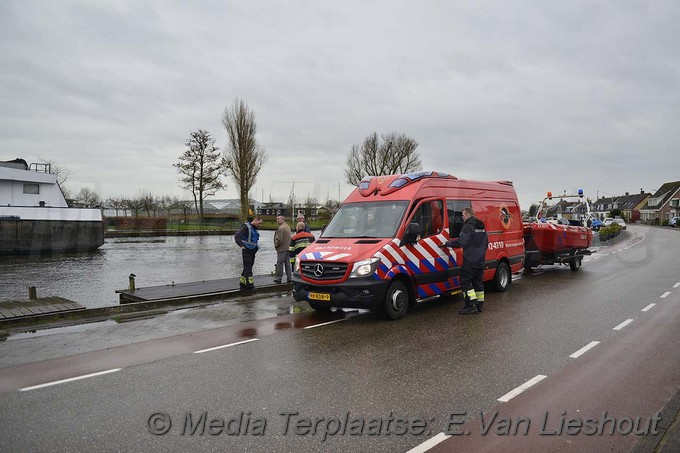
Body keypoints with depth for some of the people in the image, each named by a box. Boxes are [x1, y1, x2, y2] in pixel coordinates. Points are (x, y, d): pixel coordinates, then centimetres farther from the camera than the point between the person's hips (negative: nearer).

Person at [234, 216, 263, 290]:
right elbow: (237, 236, -21)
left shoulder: (255, 228, 13)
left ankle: (242, 283, 17)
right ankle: (249, 283, -13)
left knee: (248, 267, 10)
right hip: (246, 251, -9)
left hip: (253, 250, 9)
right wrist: (241, 245, -22)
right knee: (247, 267, -10)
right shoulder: (246, 227, -13)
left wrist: (256, 246, 18)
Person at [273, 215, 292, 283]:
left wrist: (276, 245, -4)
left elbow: (279, 239, -20)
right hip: (288, 248, 9)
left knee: (280, 264, -2)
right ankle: (289, 278, 12)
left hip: (282, 249, -9)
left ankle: (278, 278, 4)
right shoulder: (288, 227, 14)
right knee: (287, 263, 10)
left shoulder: (281, 228, -18)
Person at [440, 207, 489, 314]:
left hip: (470, 261, -9)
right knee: (478, 281, 14)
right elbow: (486, 243, 23)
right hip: (480, 261, 9)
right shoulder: (482, 227, 16)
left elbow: (460, 242, -22)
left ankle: (472, 305, -8)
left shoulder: (468, 227, -14)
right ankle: (480, 304, 17)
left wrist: (447, 243, -12)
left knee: (465, 281, -4)